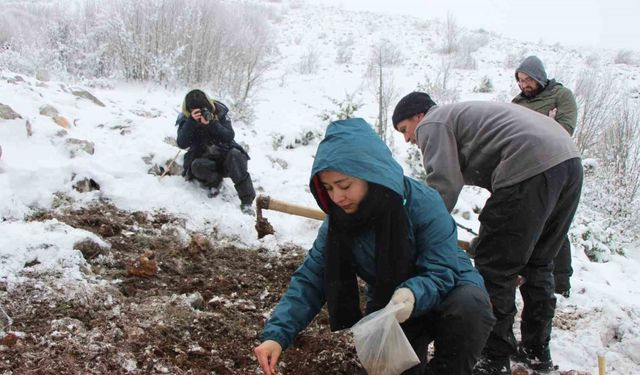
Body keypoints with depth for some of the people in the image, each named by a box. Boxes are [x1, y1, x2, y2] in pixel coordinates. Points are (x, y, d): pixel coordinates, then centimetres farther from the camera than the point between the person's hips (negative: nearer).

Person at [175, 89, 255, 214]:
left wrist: (211, 123, -31)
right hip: (202, 158, 0)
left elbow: (230, 136, -17)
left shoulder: (219, 112, -8)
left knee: (235, 154, -33)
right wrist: (192, 121, -31)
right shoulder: (185, 119, -6)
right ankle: (215, 181, -2)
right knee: (197, 166, -35)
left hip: (224, 155, 0)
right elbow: (182, 144, -20)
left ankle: (246, 200, -35)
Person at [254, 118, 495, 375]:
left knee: (469, 305, -35)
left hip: (447, 290, -3)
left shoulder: (422, 202, -27)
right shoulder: (338, 221, -14)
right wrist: (276, 334, -29)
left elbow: (442, 270, -26)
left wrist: (413, 294, -48)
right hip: (386, 306, 3)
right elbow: (310, 279, -15)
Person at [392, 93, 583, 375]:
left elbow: (444, 185, -9)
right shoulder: (459, 114, 32)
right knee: (536, 263, 20)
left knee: (494, 267, -1)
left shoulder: (431, 124, 5)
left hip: (531, 168, -10)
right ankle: (537, 351, 30)